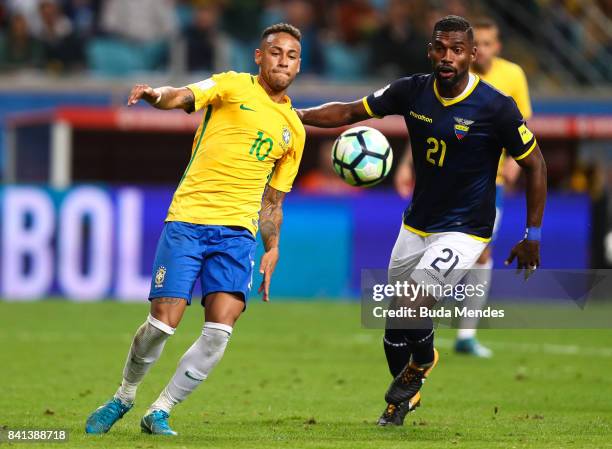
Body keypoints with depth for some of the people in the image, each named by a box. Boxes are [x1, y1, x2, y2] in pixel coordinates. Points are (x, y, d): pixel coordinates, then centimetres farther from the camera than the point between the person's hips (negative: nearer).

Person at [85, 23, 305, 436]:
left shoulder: (294, 130, 17)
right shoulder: (233, 86, 4)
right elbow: (184, 97, -16)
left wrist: (272, 250, 16)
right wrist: (156, 95, -38)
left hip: (238, 230, 4)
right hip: (188, 219, -3)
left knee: (220, 329, -13)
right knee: (163, 323, -7)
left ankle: (160, 413, 2)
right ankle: (124, 397, 20)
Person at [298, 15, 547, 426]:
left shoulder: (496, 108, -18)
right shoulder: (412, 91, -6)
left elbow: (535, 165, -7)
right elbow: (351, 112, 4)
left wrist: (533, 235, -6)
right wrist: (297, 115, -11)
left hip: (464, 232, -5)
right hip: (416, 225, 5)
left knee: (411, 307, -22)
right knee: (396, 323, 10)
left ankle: (423, 361, 13)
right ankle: (403, 397, 38)